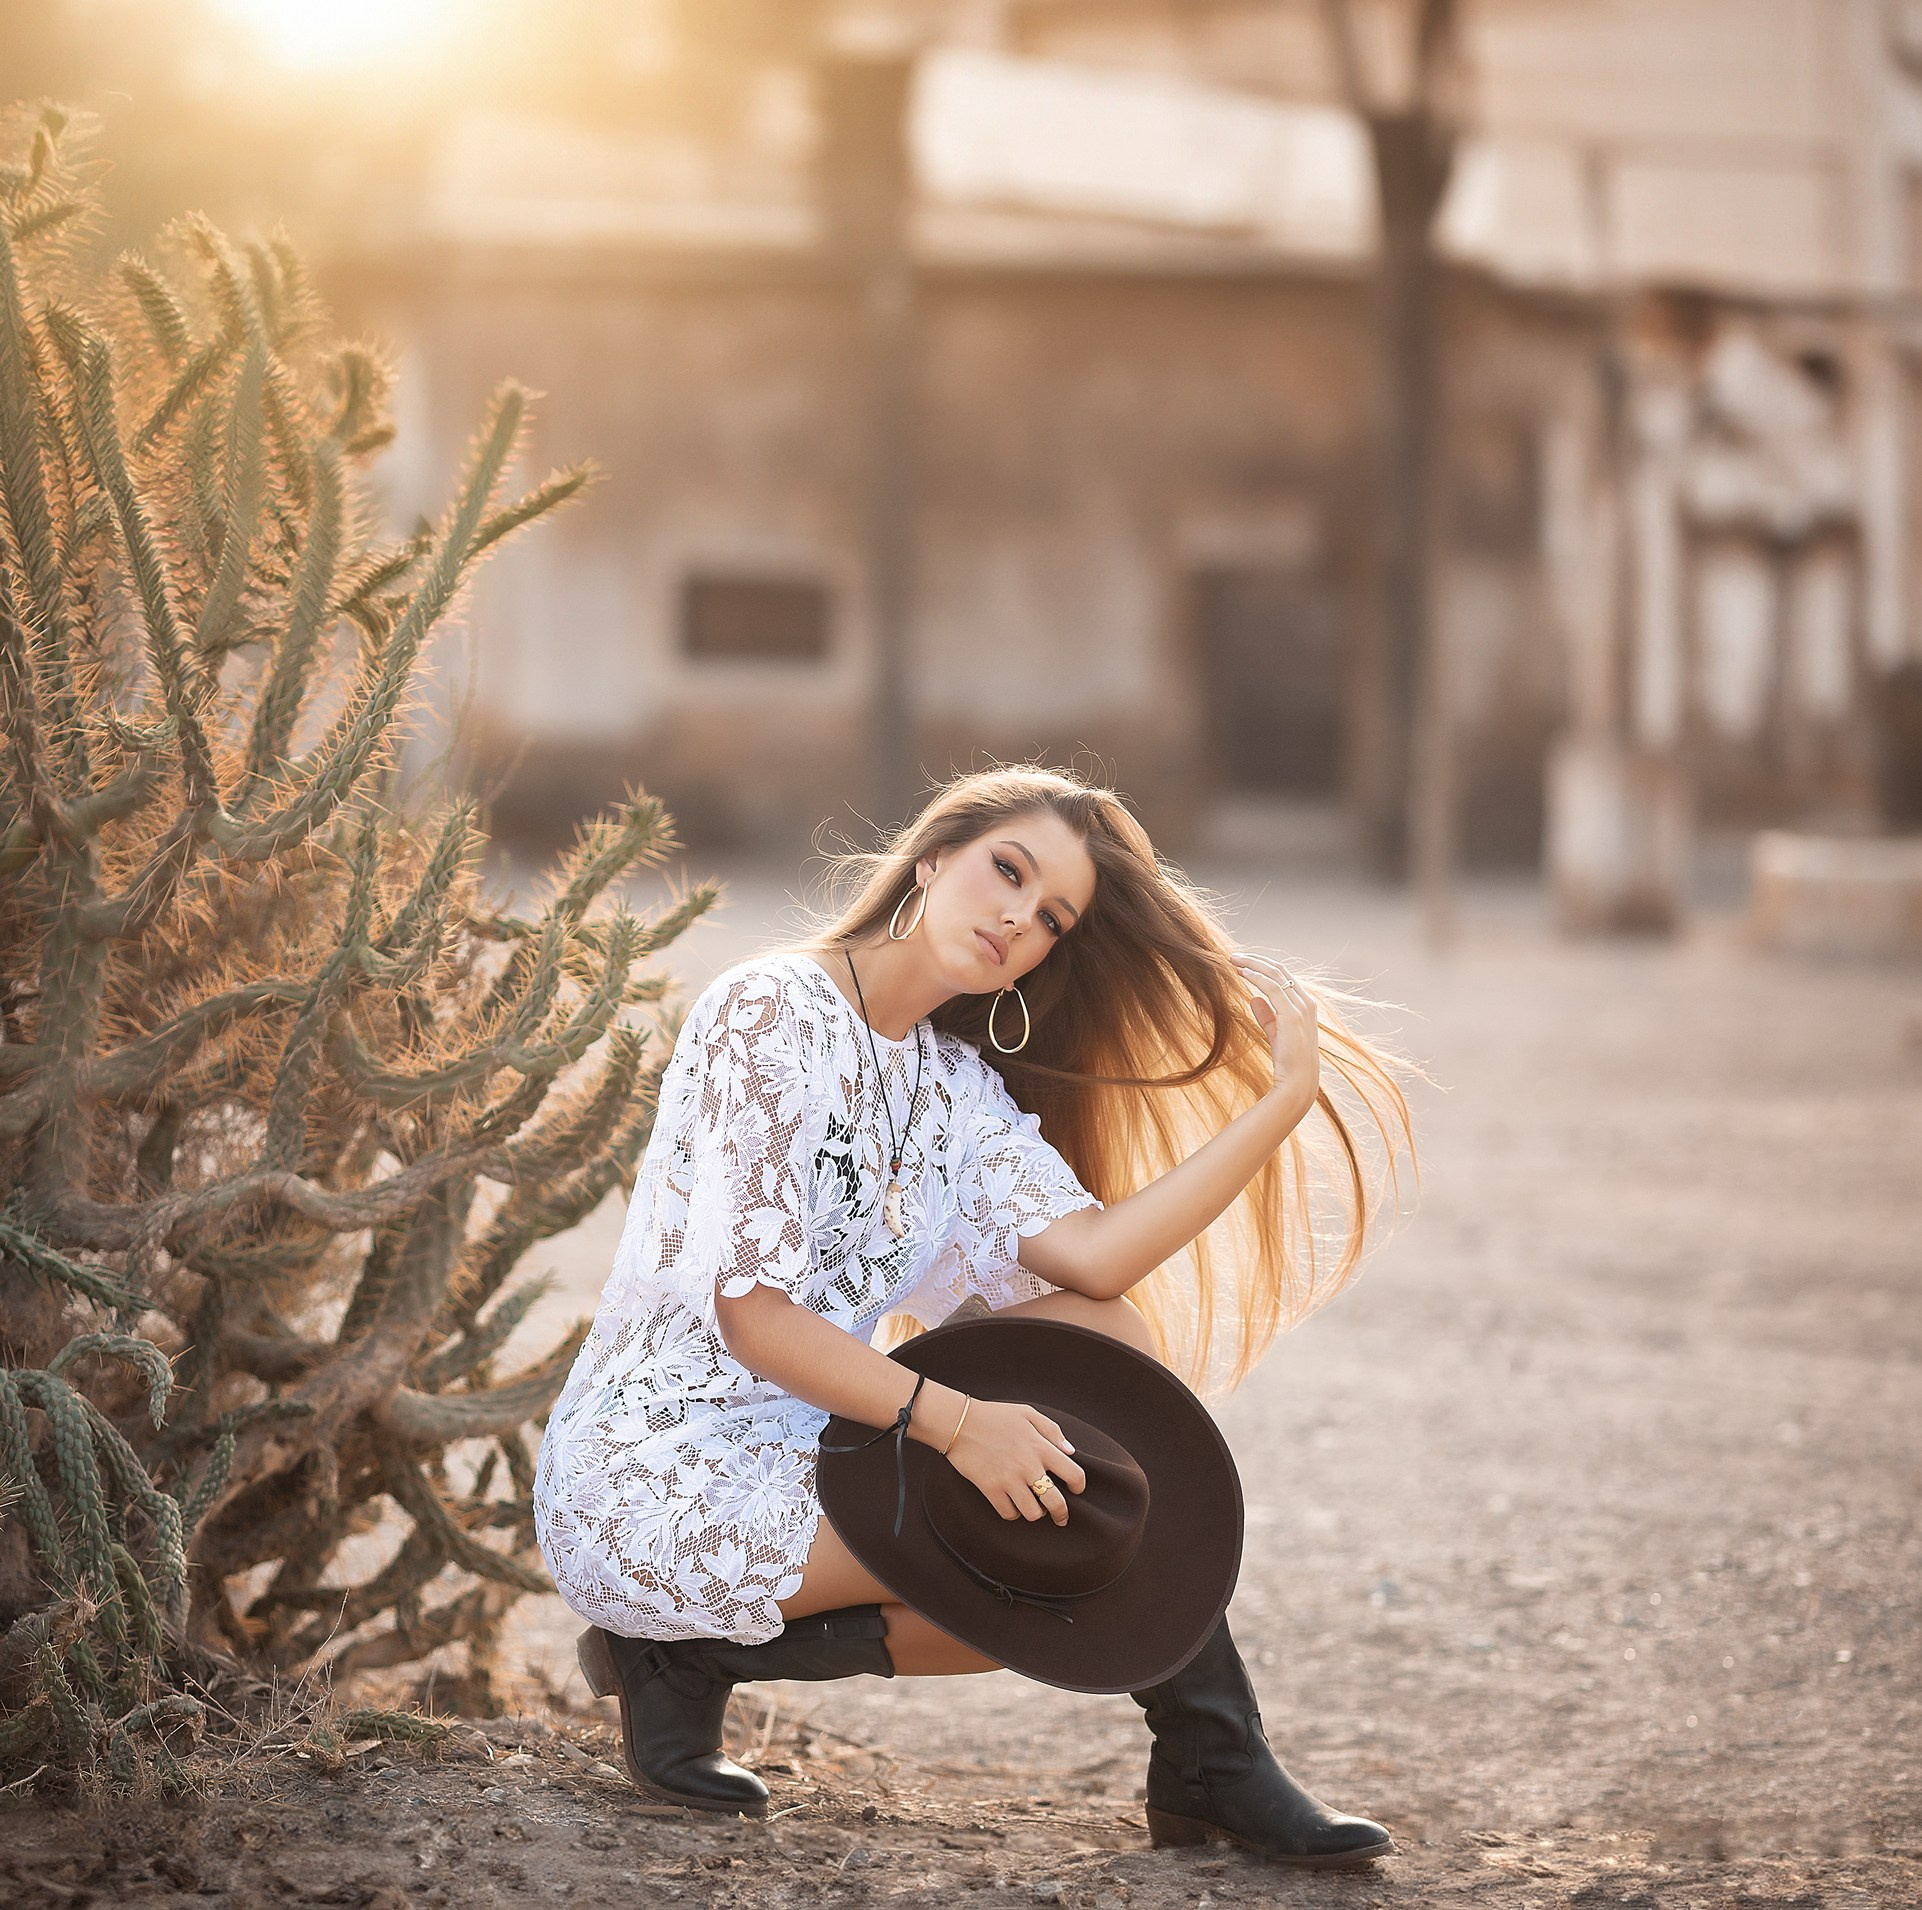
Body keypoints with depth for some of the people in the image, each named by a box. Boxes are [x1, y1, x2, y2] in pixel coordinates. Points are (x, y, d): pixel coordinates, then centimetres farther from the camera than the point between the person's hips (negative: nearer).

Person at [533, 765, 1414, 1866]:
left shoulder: (954, 1082, 12)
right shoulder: (773, 1016, -12)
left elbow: (1092, 1254, -6)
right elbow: (751, 1314, -19)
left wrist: (1286, 1099, -7)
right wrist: (951, 1422, -26)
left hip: (802, 1452, 8)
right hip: (658, 1478, -8)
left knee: (1100, 1337, -5)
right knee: (1076, 1534, -16)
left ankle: (1209, 1758, -5)